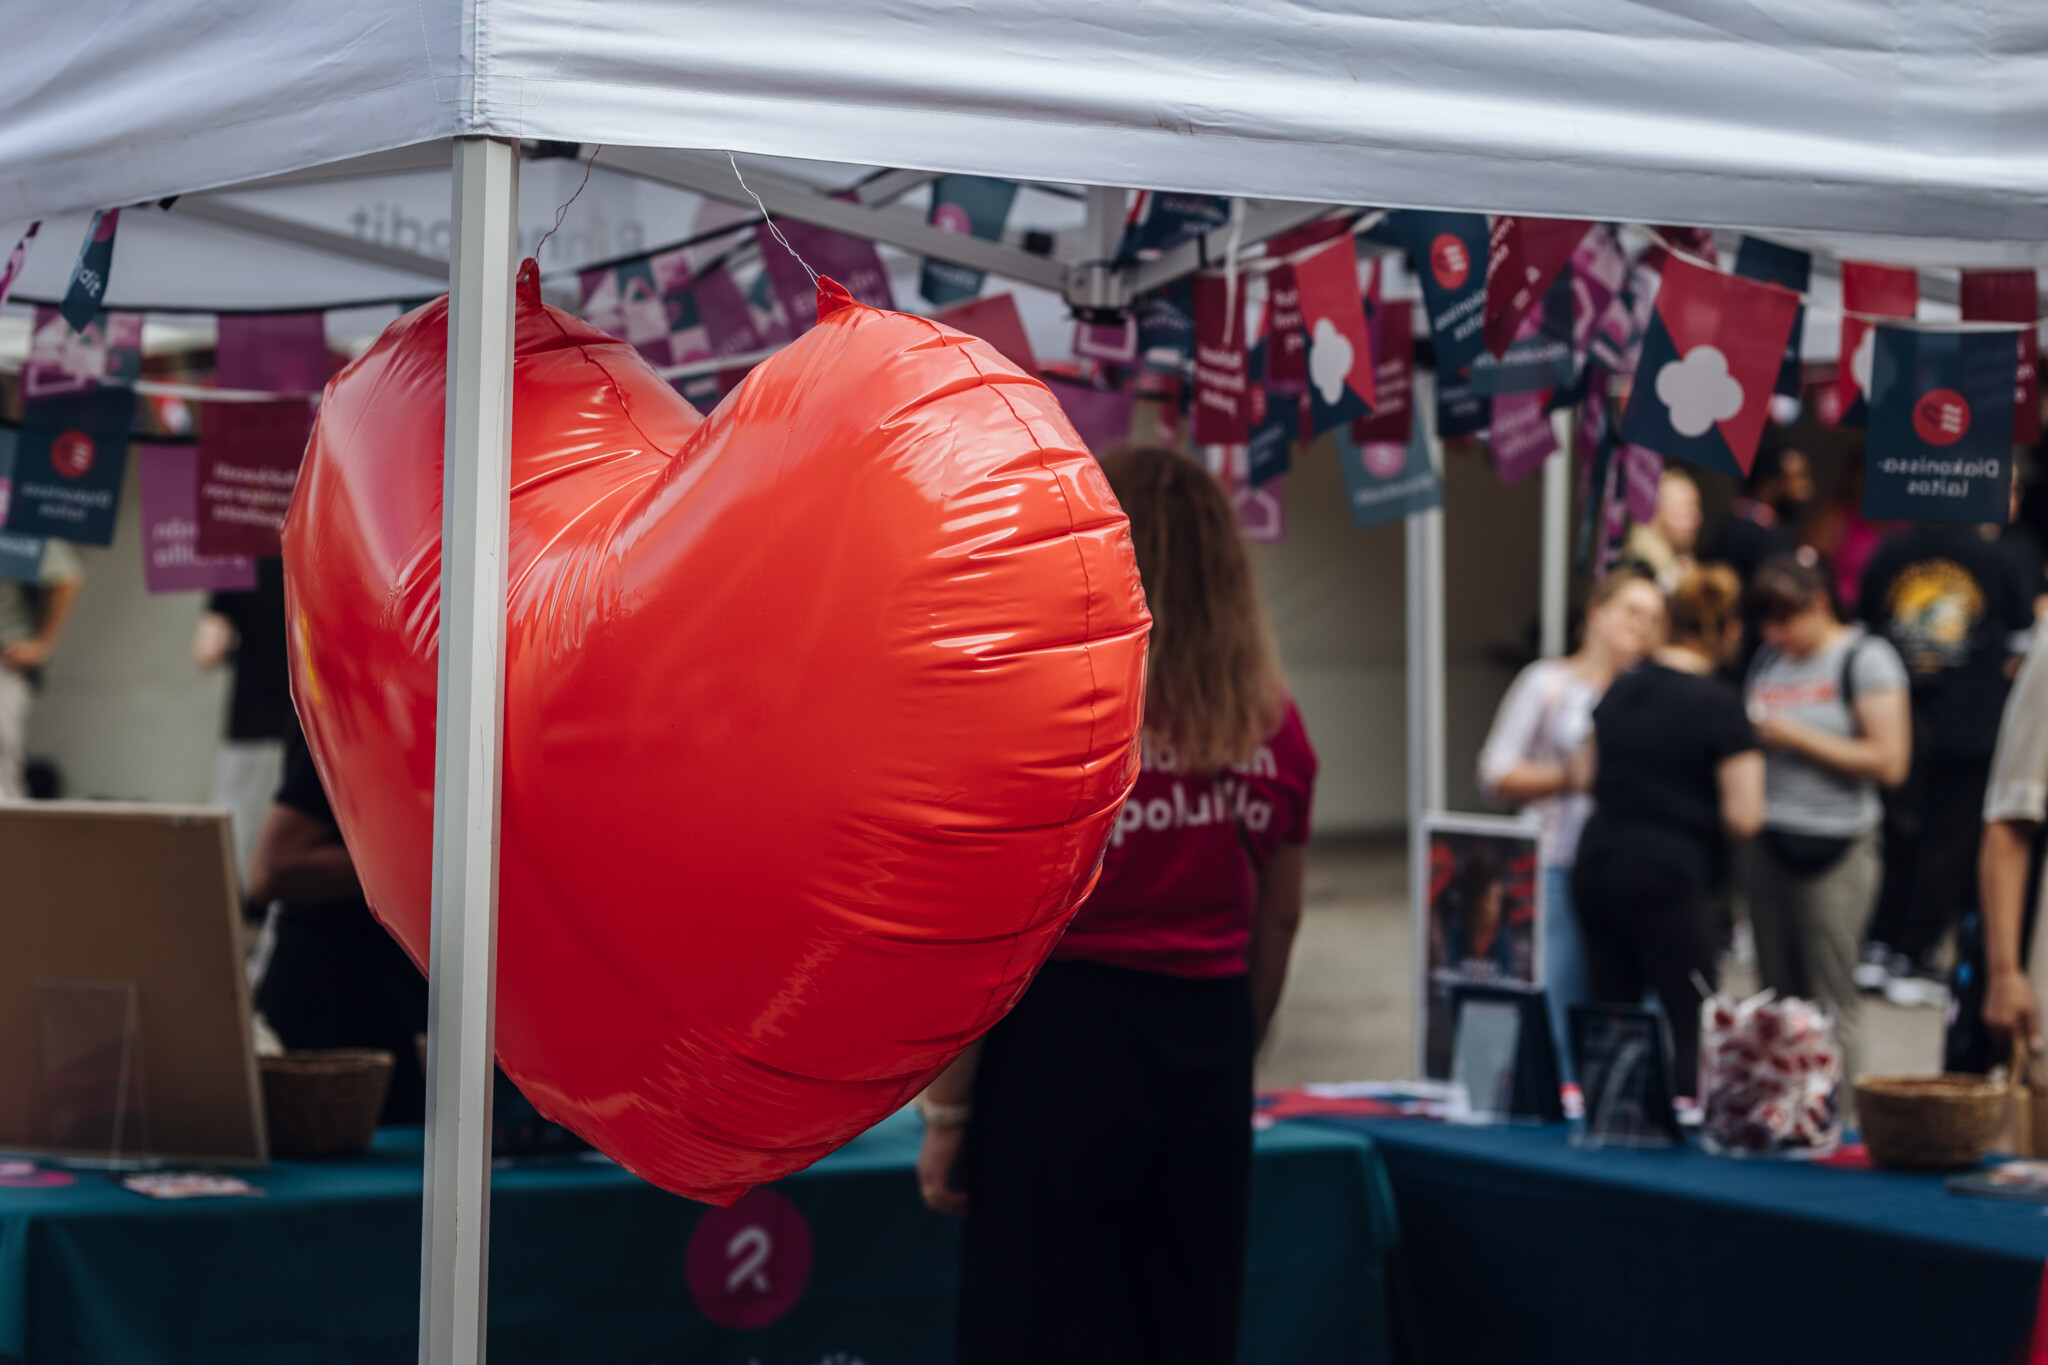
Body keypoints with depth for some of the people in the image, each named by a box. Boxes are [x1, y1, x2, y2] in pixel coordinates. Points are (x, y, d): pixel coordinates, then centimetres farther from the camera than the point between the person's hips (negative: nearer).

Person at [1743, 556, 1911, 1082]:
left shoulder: (1865, 659, -4)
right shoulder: (1768, 660, 14)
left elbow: (1889, 762, -12)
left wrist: (1799, 737, -11)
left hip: (1836, 849, -6)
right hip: (1770, 840, 6)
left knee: (1830, 1000, -6)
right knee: (1777, 994, 6)